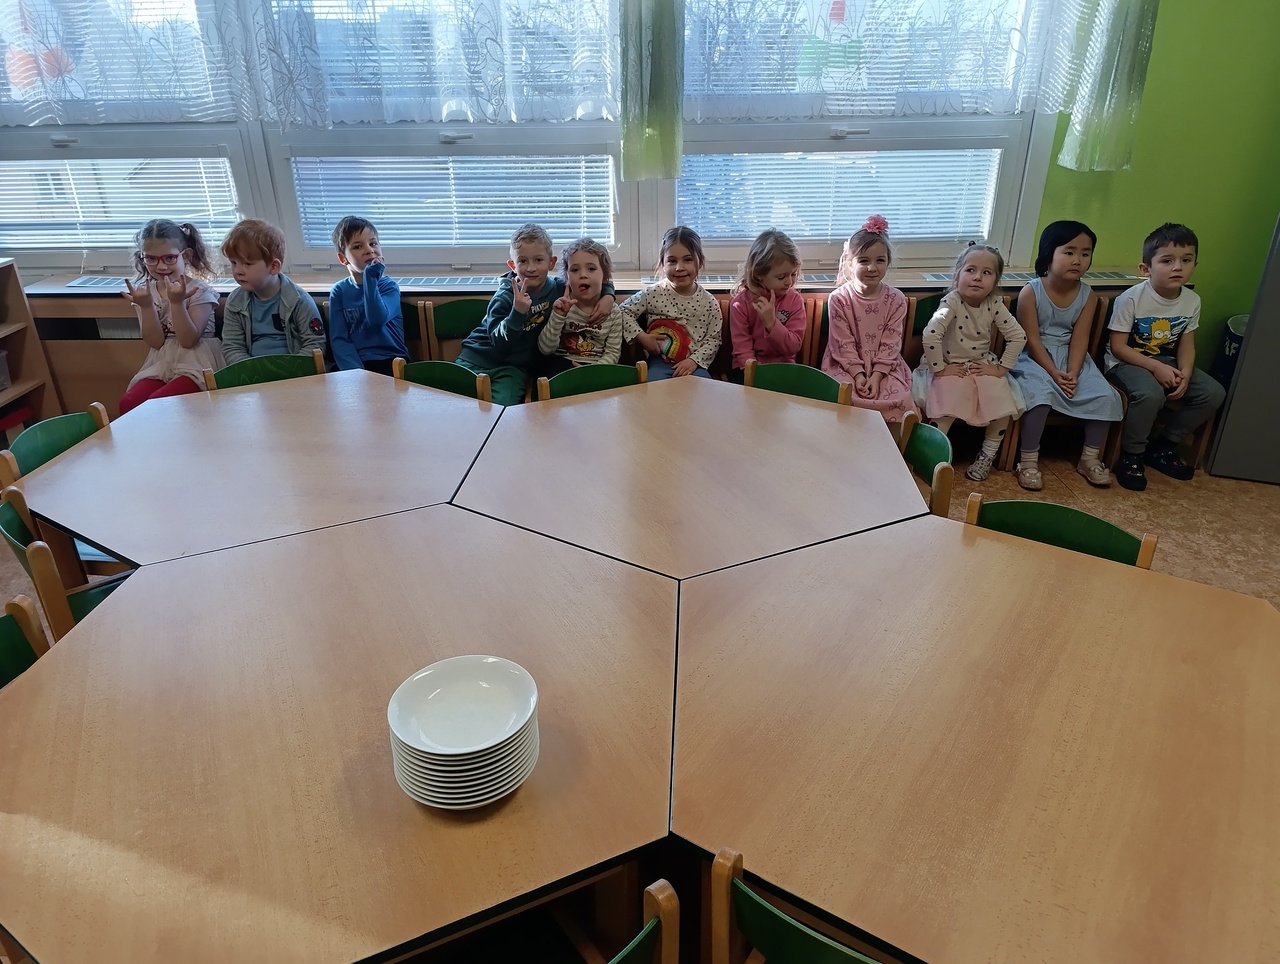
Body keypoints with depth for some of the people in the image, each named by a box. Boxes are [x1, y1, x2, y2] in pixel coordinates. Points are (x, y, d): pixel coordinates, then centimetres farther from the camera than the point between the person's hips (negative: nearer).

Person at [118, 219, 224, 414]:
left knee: (156, 403, -27)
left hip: (195, 365, -5)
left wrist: (177, 302, -24)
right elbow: (155, 342, -1)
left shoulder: (199, 291, -7)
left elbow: (188, 340, -14)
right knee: (128, 402, -18)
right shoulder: (145, 292, 7)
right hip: (160, 365, 5)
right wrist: (146, 305, -14)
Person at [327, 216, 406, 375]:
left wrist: (370, 277, -11)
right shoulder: (339, 291, 9)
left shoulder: (389, 286, 6)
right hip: (357, 363, 1)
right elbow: (338, 339, 0)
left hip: (391, 361, -1)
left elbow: (377, 319, -14)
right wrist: (356, 372, -15)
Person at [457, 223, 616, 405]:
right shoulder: (504, 297, -11)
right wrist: (517, 312, -35)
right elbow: (500, 344, -22)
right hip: (479, 356, -1)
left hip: (515, 366, 1)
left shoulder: (559, 289, -1)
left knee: (501, 406, -23)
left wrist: (608, 296, -7)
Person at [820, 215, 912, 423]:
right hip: (846, 365, -1)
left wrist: (876, 376, -15)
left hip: (884, 366, 2)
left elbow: (890, 344, -4)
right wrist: (858, 375, -17)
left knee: (898, 399, -21)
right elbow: (843, 344, -8)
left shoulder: (896, 299, -3)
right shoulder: (838, 299, -8)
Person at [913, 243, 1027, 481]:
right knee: (945, 411, -26)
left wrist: (1001, 368, -6)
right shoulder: (952, 303, -21)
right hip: (950, 367, -4)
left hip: (982, 366, 4)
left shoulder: (995, 305, -7)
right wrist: (939, 369, -27)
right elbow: (930, 335, -32)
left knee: (1004, 407, -11)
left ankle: (987, 455, 12)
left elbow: (1018, 336, -1)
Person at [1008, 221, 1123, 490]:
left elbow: (1079, 339, -4)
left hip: (1071, 359, 5)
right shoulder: (1030, 292, -12)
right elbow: (1032, 340, -14)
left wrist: (1072, 373, -19)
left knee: (1105, 396, -11)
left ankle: (1090, 458, 7)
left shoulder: (1087, 296, 0)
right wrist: (1054, 372, -21)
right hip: (1035, 358, -5)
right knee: (1039, 393, -33)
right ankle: (1028, 460, -19)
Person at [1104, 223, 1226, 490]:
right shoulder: (1131, 298, -20)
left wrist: (1185, 374, -16)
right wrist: (1155, 366, -26)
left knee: (1213, 393, -8)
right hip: (1126, 362, -6)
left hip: (1166, 363, 7)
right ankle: (1131, 455, -13)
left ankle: (1163, 446, 10)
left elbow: (1186, 344, 3)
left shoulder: (1192, 301, -2)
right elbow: (1117, 346, -18)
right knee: (1151, 394, -35)